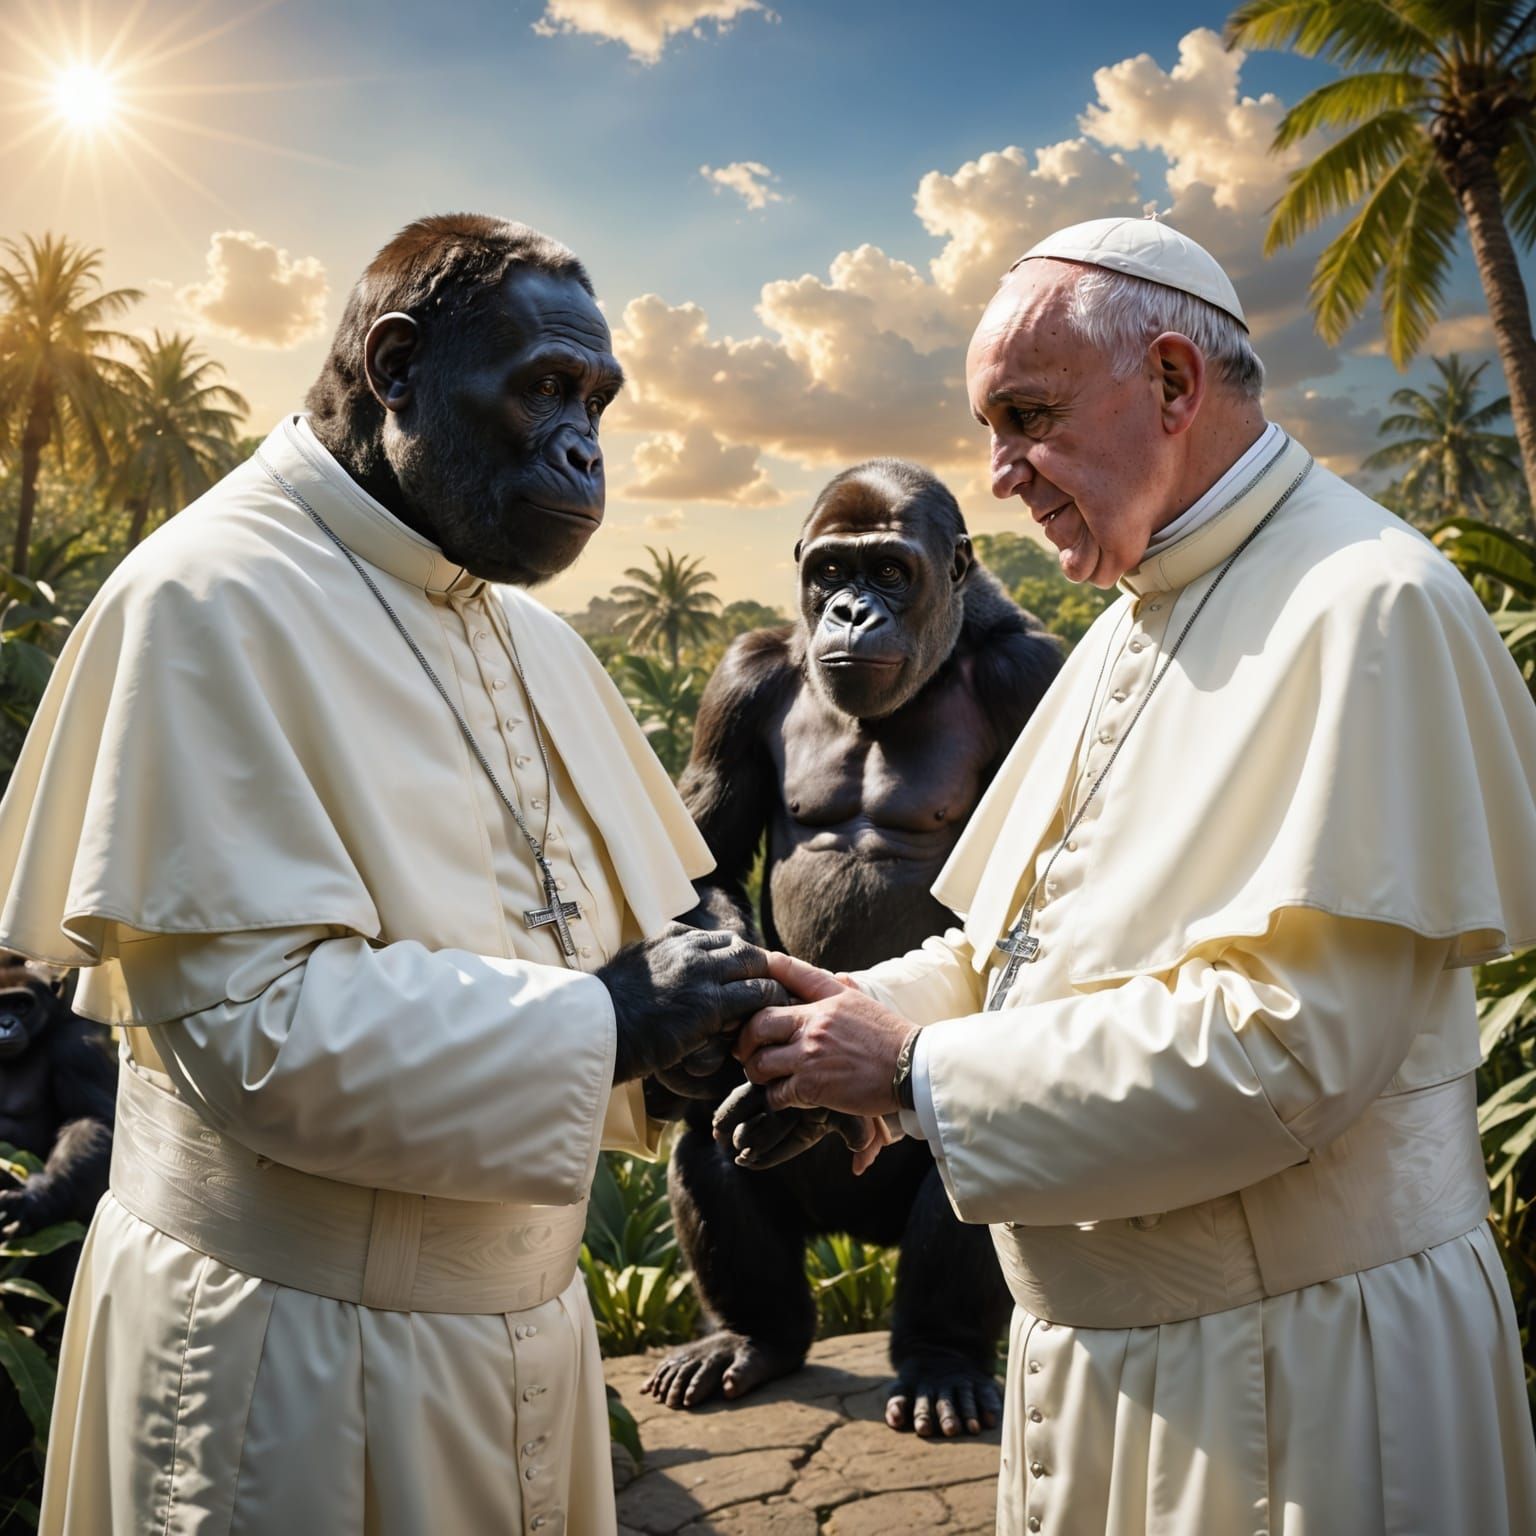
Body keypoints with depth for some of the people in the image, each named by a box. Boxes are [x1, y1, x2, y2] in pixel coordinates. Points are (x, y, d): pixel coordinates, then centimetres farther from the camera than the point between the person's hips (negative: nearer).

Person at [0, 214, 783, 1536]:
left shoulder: (526, 630, 10)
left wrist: (719, 1020, -8)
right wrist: (601, 1026, -22)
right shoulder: (216, 599, -16)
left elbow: (642, 925, 13)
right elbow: (252, 1018, -24)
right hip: (302, 1352, -7)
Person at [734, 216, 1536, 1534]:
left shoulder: (1365, 606, -18)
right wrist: (868, 1013, -6)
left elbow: (1286, 1043, -27)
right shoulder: (1134, 623, 12)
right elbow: (1016, 945, 14)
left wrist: (918, 1071, -20)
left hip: (1291, 1371, -8)